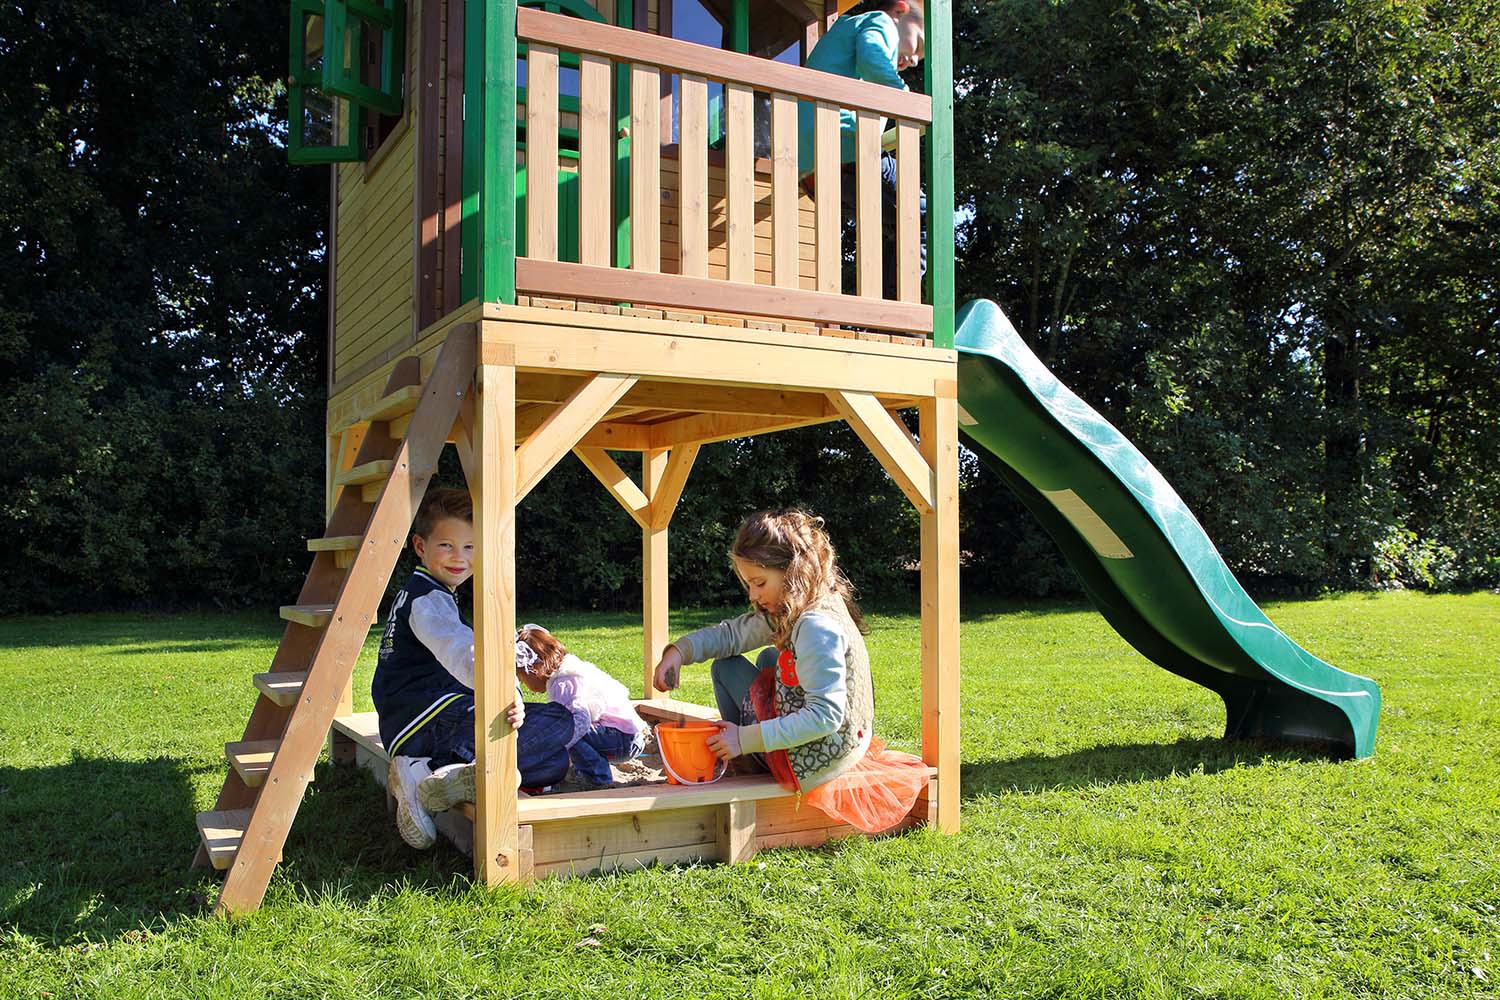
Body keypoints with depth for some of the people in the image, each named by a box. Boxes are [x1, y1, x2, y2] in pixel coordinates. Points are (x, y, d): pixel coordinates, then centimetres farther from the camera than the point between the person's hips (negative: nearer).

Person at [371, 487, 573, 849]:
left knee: (556, 762, 4)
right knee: (558, 722, -17)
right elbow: (459, 650, -32)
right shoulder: (429, 598, -11)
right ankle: (442, 782, -25)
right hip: (431, 722, -10)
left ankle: (426, 771, -11)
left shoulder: (414, 592, 24)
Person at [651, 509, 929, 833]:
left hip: (812, 758, -9)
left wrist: (746, 739, -25)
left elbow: (826, 716, -30)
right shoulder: (788, 611, 1)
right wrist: (679, 651, -8)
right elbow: (731, 634, 9)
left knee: (726, 669, 5)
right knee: (770, 659, 29)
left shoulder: (817, 627, -28)